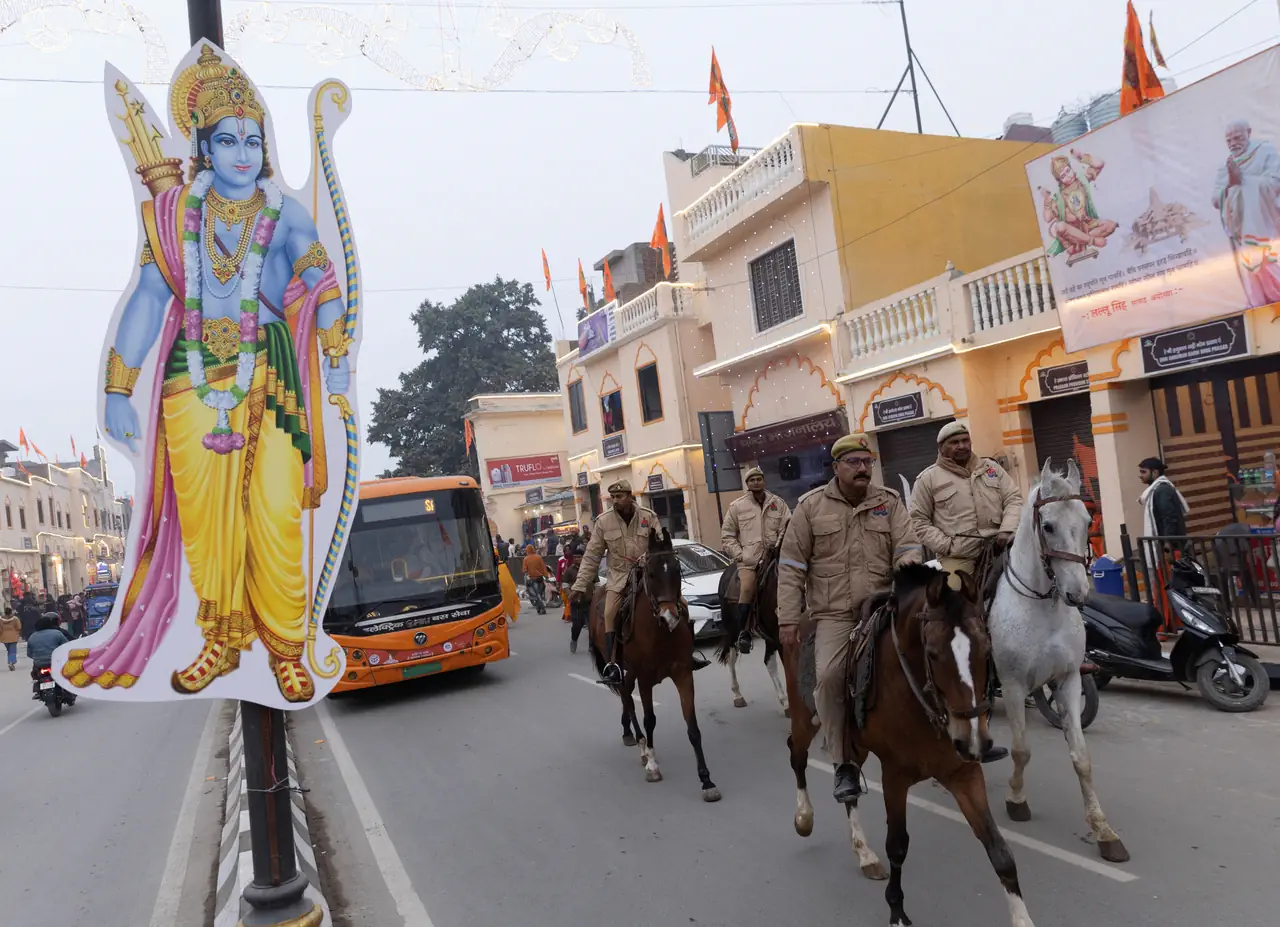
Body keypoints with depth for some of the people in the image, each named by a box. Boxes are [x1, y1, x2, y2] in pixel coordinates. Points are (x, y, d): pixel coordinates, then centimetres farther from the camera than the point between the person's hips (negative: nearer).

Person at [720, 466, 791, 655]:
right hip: (748, 560, -2)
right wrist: (739, 554, -4)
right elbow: (727, 535, 8)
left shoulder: (778, 503, 11)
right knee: (746, 590, -22)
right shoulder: (737, 506, 7)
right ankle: (743, 632, -14)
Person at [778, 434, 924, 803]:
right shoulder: (811, 506, 4)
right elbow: (791, 566, 3)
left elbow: (908, 547, 2)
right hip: (834, 613, -1)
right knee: (828, 676, -19)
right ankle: (845, 764, -4)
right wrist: (788, 618, -3)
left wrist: (907, 567, -24)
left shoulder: (890, 502, 8)